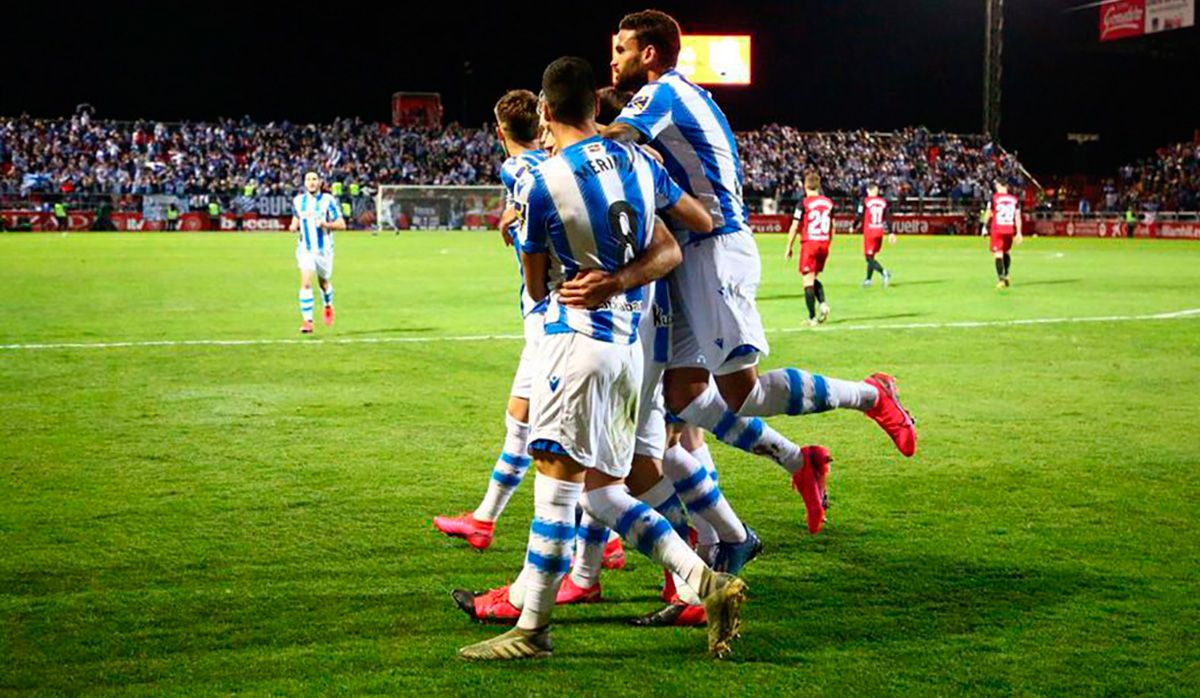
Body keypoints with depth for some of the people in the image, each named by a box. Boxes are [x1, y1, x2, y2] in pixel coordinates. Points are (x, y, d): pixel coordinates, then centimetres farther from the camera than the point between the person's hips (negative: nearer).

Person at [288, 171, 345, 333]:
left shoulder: (327, 200, -8)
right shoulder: (298, 201, 2)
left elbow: (342, 224, -7)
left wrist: (325, 224, -24)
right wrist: (294, 226, -4)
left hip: (324, 249, -1)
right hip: (305, 249, 1)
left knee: (323, 282, 17)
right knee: (305, 283, -16)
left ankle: (328, 306, 49)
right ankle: (308, 321, -16)